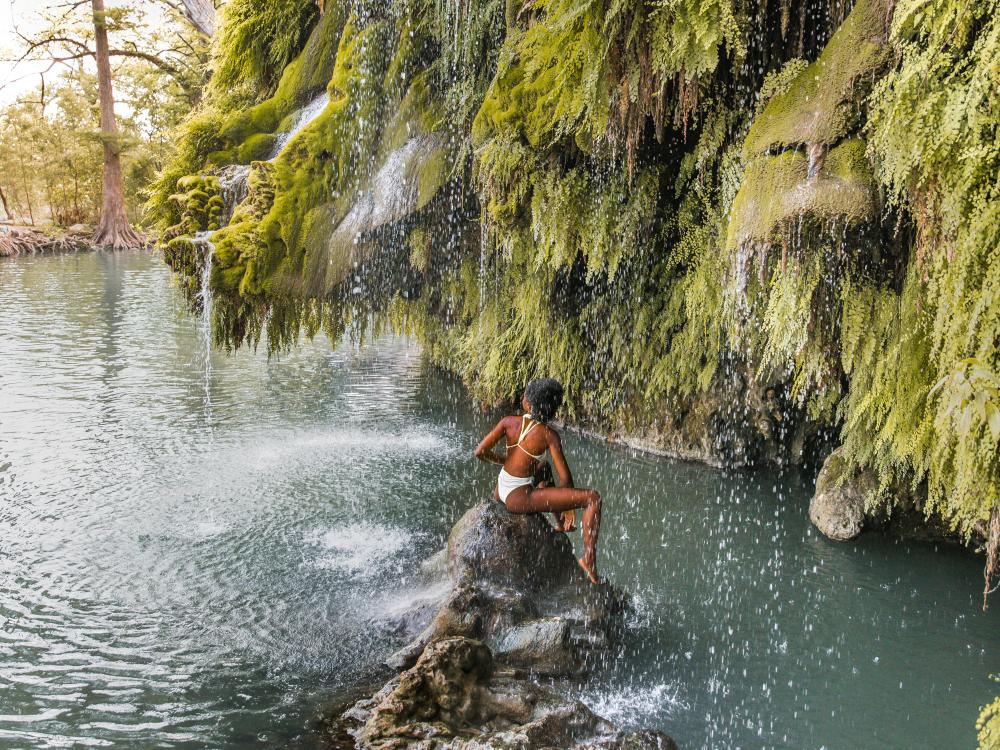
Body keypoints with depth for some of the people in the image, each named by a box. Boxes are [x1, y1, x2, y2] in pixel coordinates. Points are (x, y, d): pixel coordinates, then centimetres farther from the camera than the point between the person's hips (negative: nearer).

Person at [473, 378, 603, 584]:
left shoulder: (509, 422, -5)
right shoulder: (549, 435, -14)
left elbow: (480, 452, -3)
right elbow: (565, 479, -13)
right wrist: (568, 507, 4)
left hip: (501, 491, 6)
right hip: (519, 499, -6)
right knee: (593, 498, -8)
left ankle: (560, 523, 47)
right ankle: (589, 560, -9)